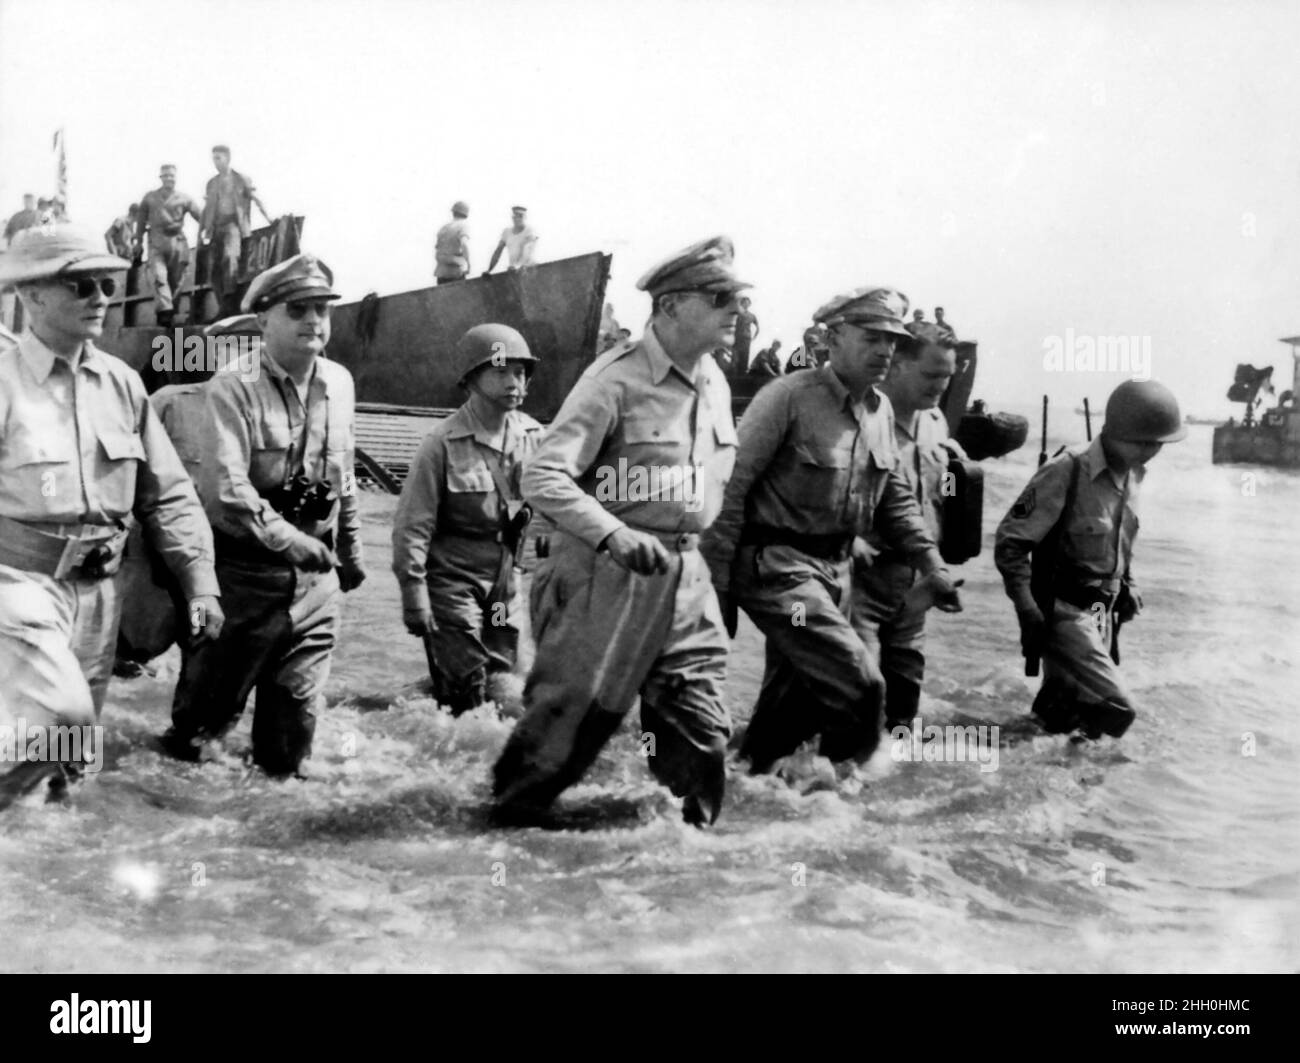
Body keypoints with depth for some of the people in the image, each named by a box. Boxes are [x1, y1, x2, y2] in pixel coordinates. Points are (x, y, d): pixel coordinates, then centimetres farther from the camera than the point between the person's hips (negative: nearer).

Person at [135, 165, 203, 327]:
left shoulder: (184, 198, 8)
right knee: (159, 276, -17)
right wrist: (139, 241, 19)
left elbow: (200, 215, 2)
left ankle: (170, 310, 18)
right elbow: (141, 219, 19)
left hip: (177, 242, 1)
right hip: (156, 243, 0)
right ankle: (164, 310, -26)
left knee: (175, 280, 4)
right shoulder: (150, 198, 13)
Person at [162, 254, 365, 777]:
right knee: (210, 706, 7)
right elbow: (225, 488, -24)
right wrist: (289, 539, -29)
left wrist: (350, 551, 23)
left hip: (315, 578, 5)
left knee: (297, 705, 11)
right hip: (245, 573, -5)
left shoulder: (338, 384, 5)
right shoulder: (233, 388, -13)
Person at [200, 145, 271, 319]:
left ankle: (230, 301, -32)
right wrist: (201, 231, 19)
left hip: (233, 224, -6)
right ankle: (223, 306, 1)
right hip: (216, 227, 6)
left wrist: (270, 220, -8)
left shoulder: (242, 179, 8)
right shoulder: (211, 183, 21)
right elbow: (207, 209, 25)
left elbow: (257, 200, 2)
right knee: (214, 267, -3)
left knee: (230, 256, -28)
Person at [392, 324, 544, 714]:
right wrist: (413, 593, -15)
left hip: (504, 581, 5)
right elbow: (412, 524, -12)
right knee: (466, 698, -7)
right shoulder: (444, 442, -13)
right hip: (453, 578, -5)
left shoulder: (533, 436, 2)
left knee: (498, 692, 10)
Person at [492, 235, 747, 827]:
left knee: (701, 734, 6)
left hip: (685, 578, 7)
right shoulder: (617, 379, -13)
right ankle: (507, 818, 19)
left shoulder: (715, 386, 10)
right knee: (570, 716, 1)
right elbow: (542, 477, -18)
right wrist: (614, 534, -30)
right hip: (606, 573, -6)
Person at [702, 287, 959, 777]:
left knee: (795, 696, 14)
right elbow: (732, 487, -15)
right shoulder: (789, 397, -15)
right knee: (859, 684, -15)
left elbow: (894, 495, 20)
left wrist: (931, 563, 11)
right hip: (777, 566, -8)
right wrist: (718, 582, -16)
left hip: (835, 570, 8)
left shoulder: (881, 410, 9)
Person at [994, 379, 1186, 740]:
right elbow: (1009, 543, -17)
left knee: (1065, 709, 12)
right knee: (1116, 711, -16)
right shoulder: (1067, 472, -21)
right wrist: (1028, 611, -20)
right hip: (1064, 611, -8)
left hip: (1103, 611, 8)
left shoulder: (1131, 474, 4)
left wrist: (1128, 585, 11)